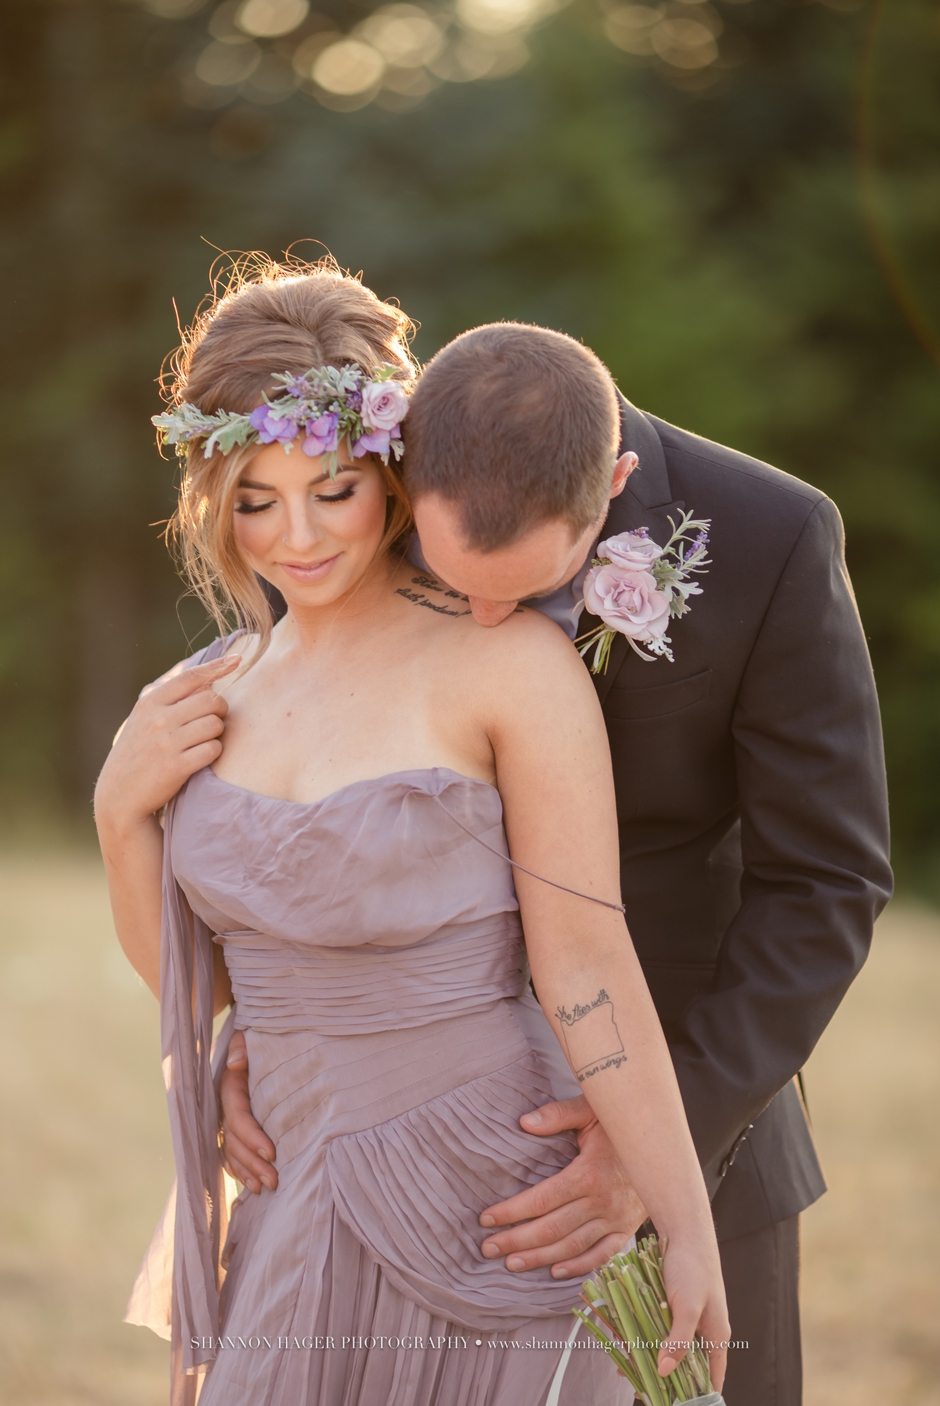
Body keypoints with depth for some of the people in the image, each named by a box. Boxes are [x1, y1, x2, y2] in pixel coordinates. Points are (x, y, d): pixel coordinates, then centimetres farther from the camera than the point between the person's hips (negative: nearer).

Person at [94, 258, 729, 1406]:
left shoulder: (512, 660, -13)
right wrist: (123, 807, -3)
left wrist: (689, 1232, -11)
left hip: (485, 1212, -6)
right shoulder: (229, 686, 6)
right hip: (299, 1213, 6)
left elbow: (588, 970, -13)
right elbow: (189, 979, 12)